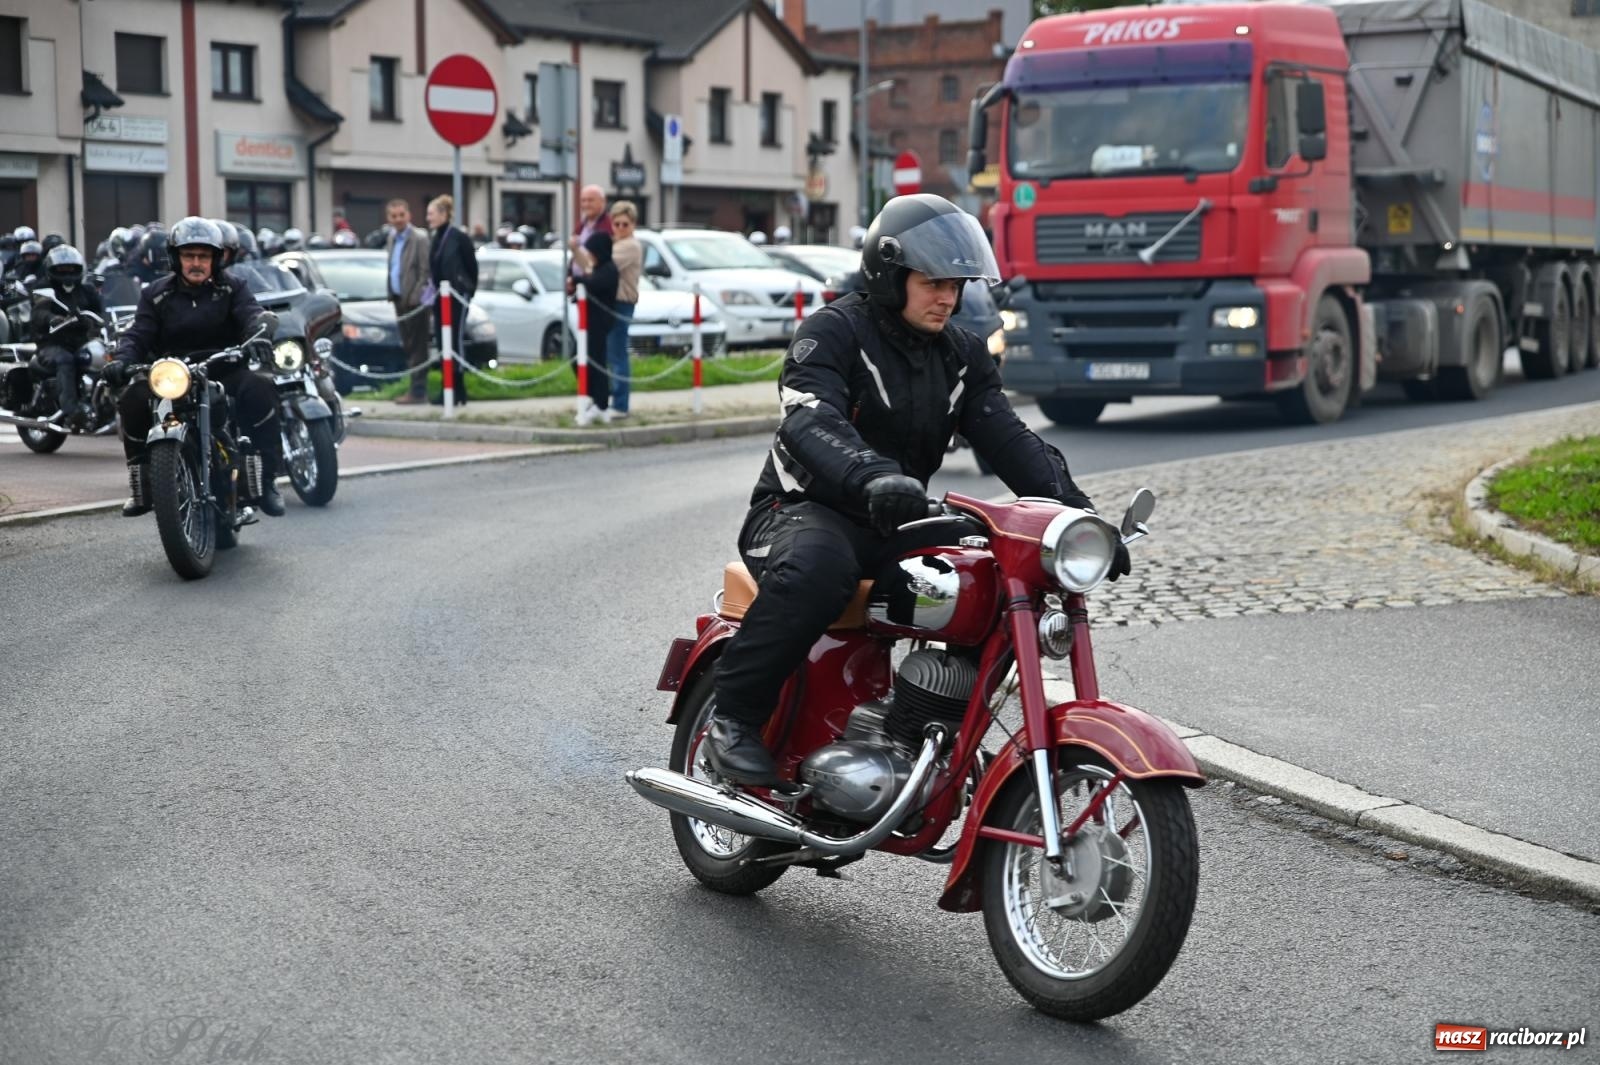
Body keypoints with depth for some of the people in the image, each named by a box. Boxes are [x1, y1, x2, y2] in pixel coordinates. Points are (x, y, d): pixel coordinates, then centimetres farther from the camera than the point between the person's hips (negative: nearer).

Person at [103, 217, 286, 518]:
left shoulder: (230, 289, 10)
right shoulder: (156, 294, 13)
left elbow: (252, 313, -8)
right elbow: (137, 334, 3)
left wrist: (260, 334, -34)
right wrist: (123, 359, -20)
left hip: (225, 370, -1)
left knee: (259, 388, -32)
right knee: (133, 399, -27)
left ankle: (266, 480, -24)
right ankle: (142, 486, -14)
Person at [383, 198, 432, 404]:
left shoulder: (419, 238, -12)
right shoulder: (392, 238, 13)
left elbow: (425, 271, -15)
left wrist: (416, 297, -17)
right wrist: (391, 294, 7)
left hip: (413, 301, -8)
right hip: (399, 299, 8)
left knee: (416, 347, -4)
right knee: (408, 347, 12)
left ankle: (418, 391, -1)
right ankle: (416, 387, 19)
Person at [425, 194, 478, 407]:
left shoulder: (459, 237, -11)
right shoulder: (434, 238, 10)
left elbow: (472, 267, -6)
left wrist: (468, 291, 0)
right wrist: (433, 287, 7)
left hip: (457, 297, -7)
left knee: (456, 341, -7)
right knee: (442, 342, 7)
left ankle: (459, 391, -3)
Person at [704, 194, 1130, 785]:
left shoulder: (962, 355, 12)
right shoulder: (833, 331, -8)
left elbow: (1011, 441, 2)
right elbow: (811, 421, -27)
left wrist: (1078, 516, -14)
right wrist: (873, 477, -48)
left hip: (901, 523, 6)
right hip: (803, 511, -6)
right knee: (819, 566, -40)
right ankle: (734, 716, -24)